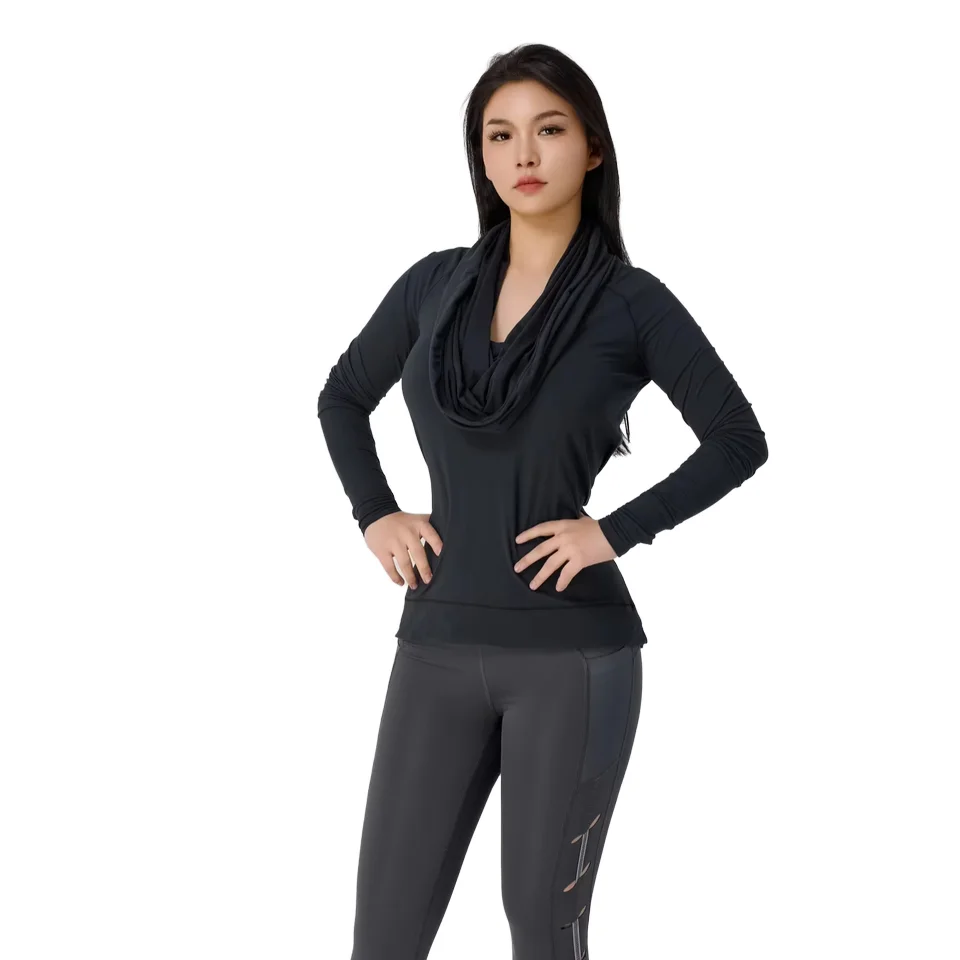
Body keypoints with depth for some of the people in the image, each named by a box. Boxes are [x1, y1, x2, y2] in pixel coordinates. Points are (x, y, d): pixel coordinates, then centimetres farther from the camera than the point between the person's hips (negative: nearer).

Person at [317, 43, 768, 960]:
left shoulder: (631, 301, -3)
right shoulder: (435, 283, 7)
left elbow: (738, 441, -2)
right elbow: (342, 399, 21)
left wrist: (618, 531, -11)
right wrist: (375, 516, 6)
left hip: (574, 655, -3)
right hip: (439, 649, 4)